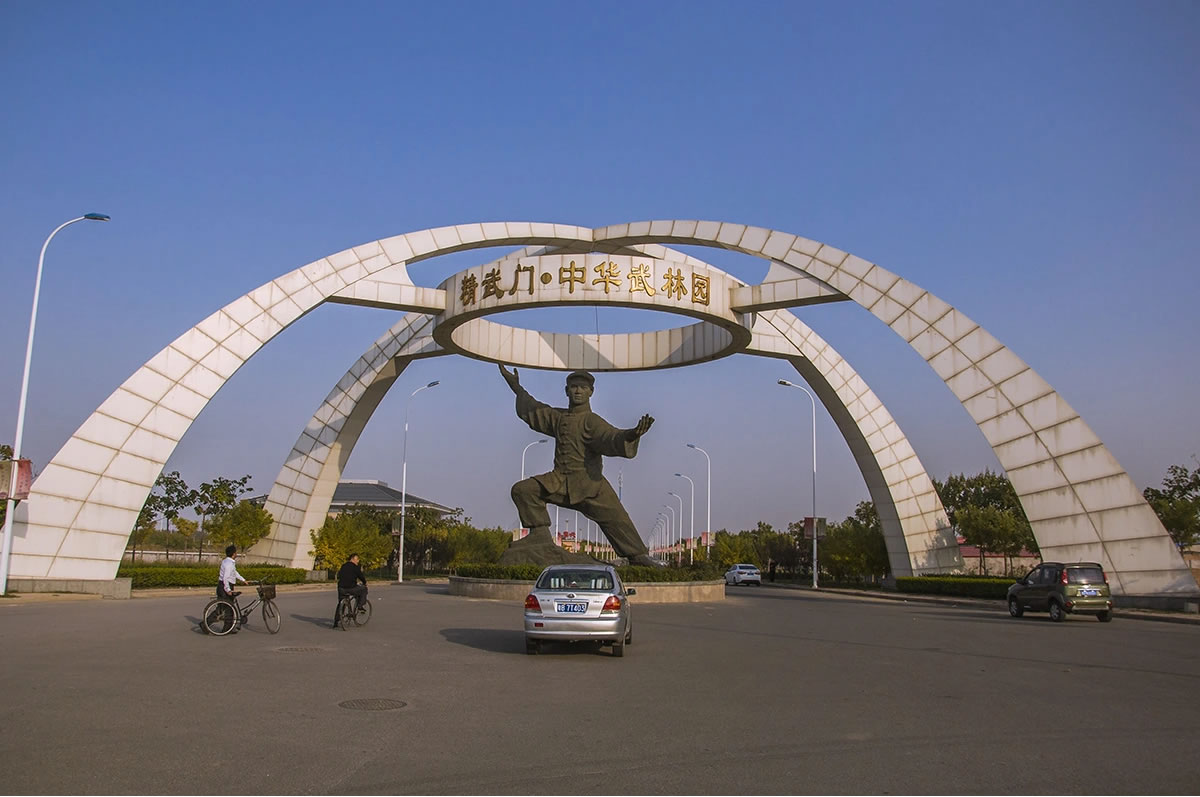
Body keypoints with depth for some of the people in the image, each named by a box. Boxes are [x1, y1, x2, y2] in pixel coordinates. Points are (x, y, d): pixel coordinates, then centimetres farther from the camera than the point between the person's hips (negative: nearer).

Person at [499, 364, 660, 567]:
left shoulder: (592, 421, -8)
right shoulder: (558, 417, 12)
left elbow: (611, 438, -26)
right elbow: (532, 410, 30)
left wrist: (631, 435, -48)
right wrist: (516, 387, 35)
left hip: (589, 482, -5)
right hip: (560, 481, 5)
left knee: (615, 517, -10)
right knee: (523, 490, -8)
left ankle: (638, 555, 4)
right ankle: (541, 534, 1)